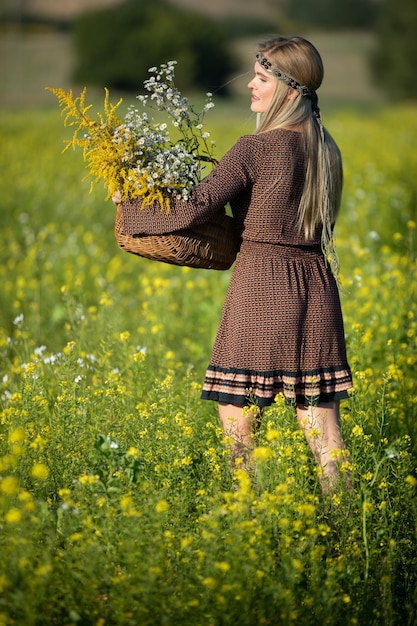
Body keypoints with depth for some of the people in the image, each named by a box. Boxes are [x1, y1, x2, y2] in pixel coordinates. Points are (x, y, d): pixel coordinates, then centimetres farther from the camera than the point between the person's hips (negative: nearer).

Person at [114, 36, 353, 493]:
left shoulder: (255, 149, -12)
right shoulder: (325, 149, 9)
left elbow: (194, 209, -16)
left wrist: (129, 205, -2)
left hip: (262, 285, -6)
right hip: (317, 288, 7)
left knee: (237, 415, 3)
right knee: (319, 413, 7)